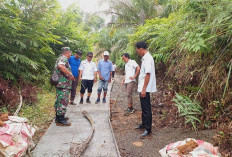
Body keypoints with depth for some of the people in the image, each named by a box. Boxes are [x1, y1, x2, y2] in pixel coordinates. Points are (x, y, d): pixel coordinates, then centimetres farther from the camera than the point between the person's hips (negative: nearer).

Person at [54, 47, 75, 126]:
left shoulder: (61, 58, 21)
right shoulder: (63, 58, -12)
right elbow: (61, 66, -33)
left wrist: (69, 75, 32)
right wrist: (70, 74, -26)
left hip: (60, 84, 11)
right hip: (63, 84, -11)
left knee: (59, 101, 16)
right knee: (63, 101, -7)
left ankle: (59, 117, 27)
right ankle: (60, 120, -2)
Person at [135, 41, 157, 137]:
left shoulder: (148, 58, -17)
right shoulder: (145, 58, 12)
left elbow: (148, 75, -22)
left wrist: (144, 89, -22)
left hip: (145, 89, -10)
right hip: (142, 88, 10)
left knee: (146, 109, -1)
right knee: (144, 107, 20)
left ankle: (148, 129, 10)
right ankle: (144, 124, 35)